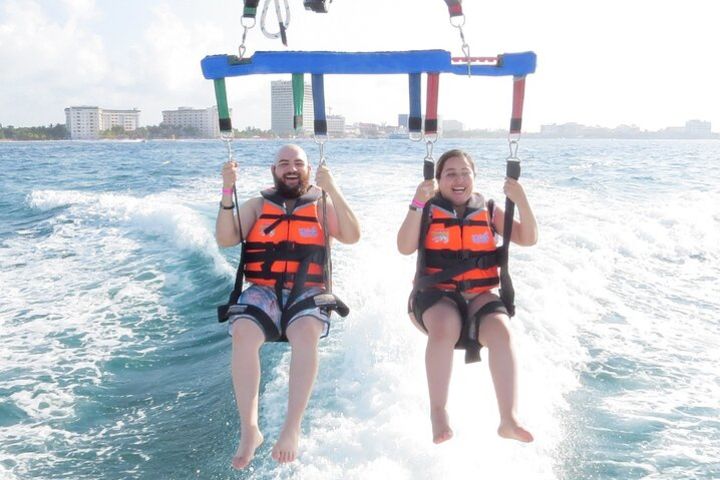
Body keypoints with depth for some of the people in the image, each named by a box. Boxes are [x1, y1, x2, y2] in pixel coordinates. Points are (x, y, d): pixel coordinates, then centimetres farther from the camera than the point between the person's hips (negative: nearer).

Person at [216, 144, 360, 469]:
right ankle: (249, 429, -23)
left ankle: (292, 427, -28)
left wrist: (332, 189, -9)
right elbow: (225, 239, 4)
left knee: (306, 332, -35)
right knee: (243, 333, -31)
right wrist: (228, 191, -6)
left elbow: (352, 236, -3)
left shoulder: (321, 206, 13)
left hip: (307, 292, -1)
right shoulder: (257, 205, 16)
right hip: (263, 291, 1)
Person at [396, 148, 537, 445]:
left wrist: (521, 201, -11)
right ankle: (438, 413, -28)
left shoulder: (488, 211, 12)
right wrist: (418, 204, -19)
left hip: (480, 295, 2)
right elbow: (405, 248, -10)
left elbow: (528, 239, 4)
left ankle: (509, 419, -29)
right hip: (436, 294, -2)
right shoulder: (428, 210, 5)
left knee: (500, 330, -30)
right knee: (445, 325, -36)